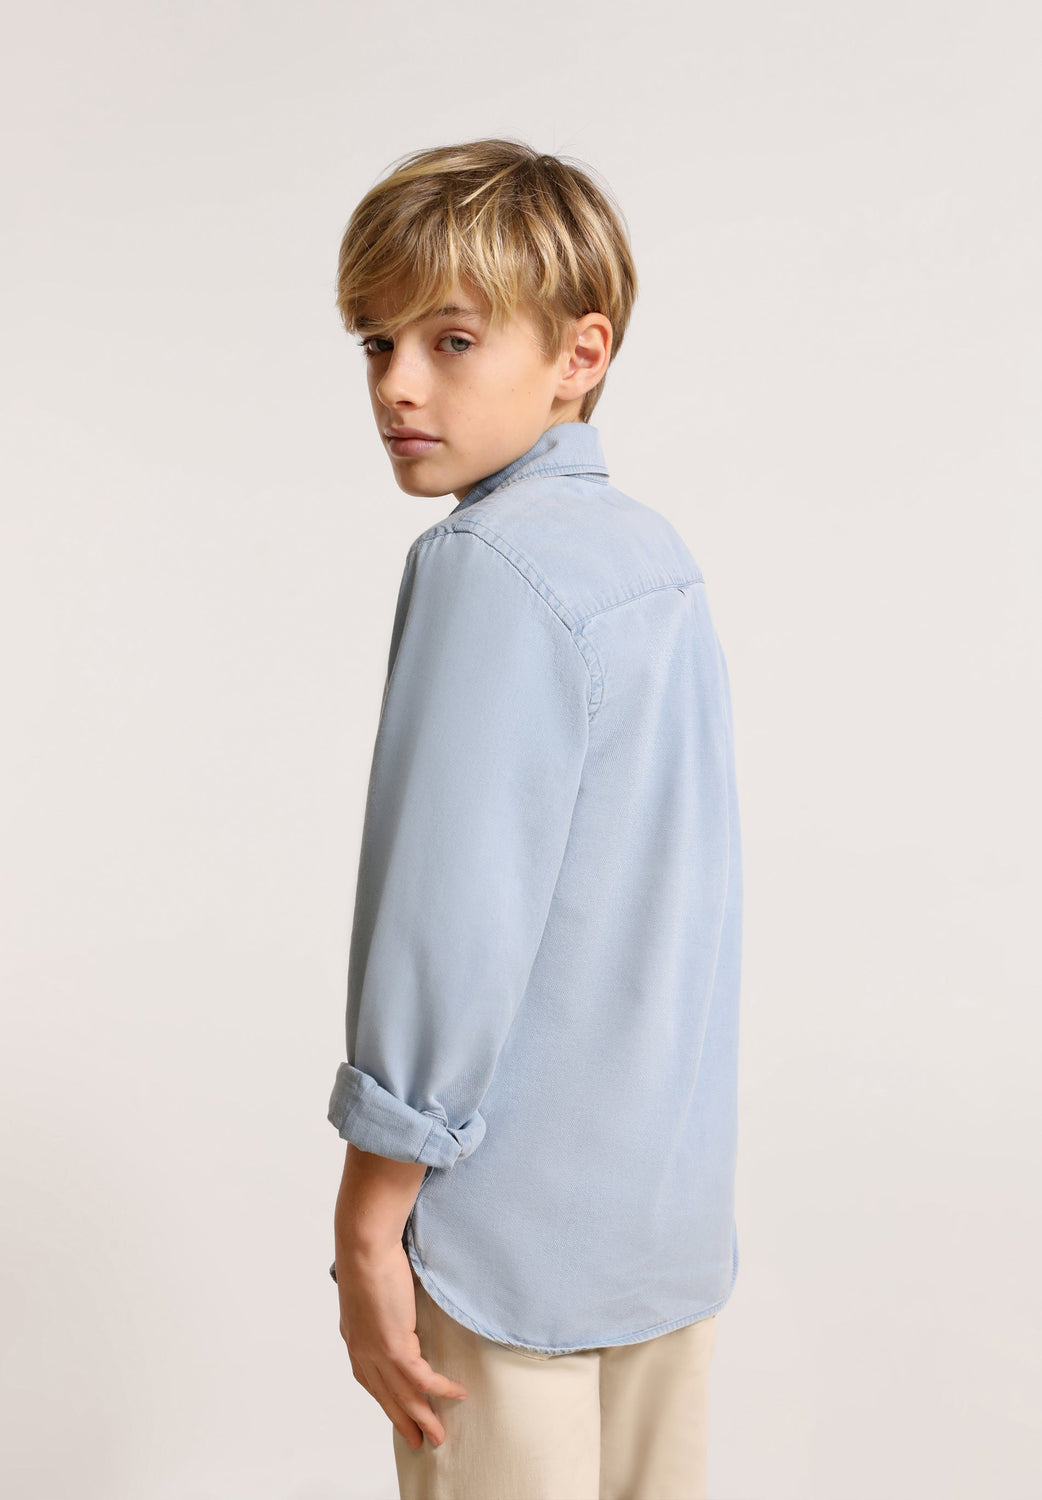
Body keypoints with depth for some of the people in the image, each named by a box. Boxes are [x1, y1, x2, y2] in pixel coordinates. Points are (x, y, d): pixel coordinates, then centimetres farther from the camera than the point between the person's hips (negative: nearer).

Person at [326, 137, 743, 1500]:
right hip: (681, 1191, 8)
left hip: (516, 1225, -8)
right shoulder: (657, 548, 7)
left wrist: (370, 1216, -14)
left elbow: (455, 911, -23)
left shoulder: (488, 564, -18)